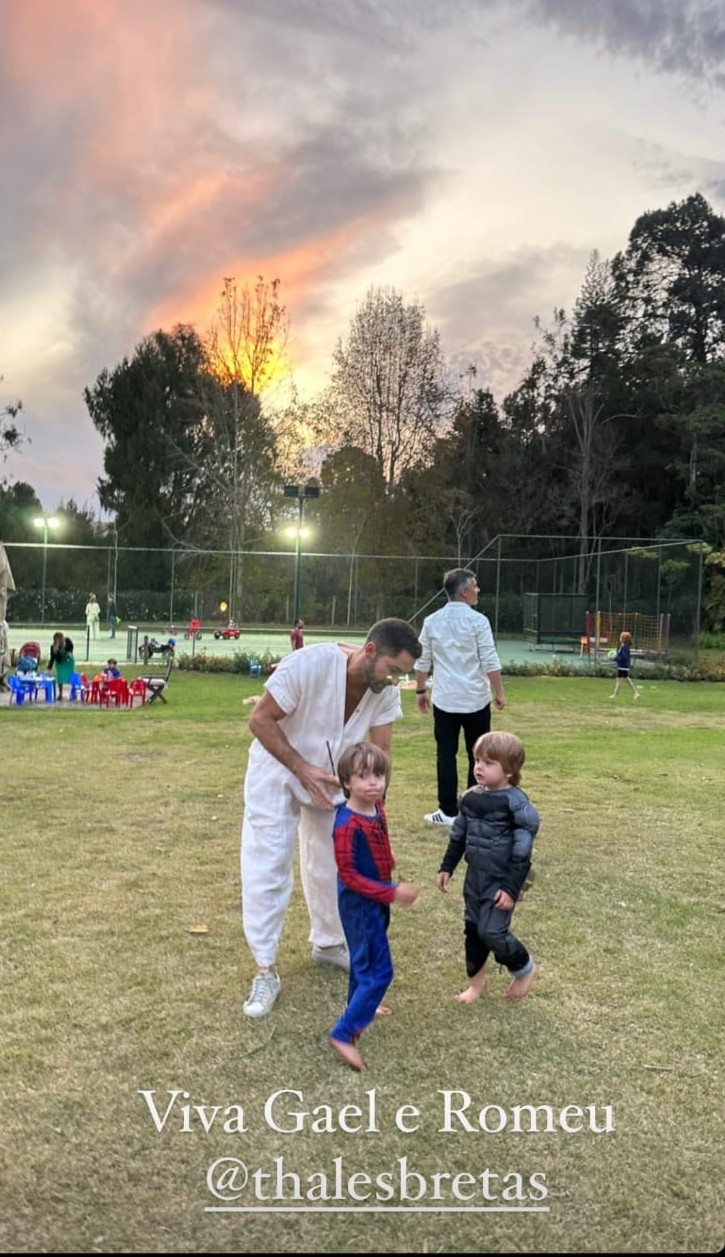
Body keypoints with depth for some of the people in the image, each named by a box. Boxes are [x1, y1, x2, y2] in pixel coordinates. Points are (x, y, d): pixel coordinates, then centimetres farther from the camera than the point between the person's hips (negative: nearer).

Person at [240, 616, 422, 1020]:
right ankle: (266, 972, 7)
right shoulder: (309, 664, -34)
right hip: (277, 770, -5)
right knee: (267, 868, -5)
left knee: (333, 864, 14)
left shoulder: (386, 691, -17)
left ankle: (329, 943, 37)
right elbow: (260, 719, -26)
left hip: (333, 778, 5)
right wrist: (303, 770, -32)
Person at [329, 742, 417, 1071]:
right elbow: (348, 876, -27)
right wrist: (392, 893, -28)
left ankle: (360, 1006, 49)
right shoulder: (347, 824, -29)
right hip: (360, 904, -9)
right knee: (379, 971, -6)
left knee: (364, 959, 27)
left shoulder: (377, 807, -4)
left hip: (375, 900, 9)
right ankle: (344, 1034, 1)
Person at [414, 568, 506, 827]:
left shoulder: (432, 621, 4)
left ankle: (448, 811, 8)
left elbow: (422, 662, 7)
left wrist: (420, 691, 18)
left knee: (446, 755, 6)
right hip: (475, 699, -2)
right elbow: (490, 663, -9)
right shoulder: (477, 620, -7)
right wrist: (499, 693, 0)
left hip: (445, 699, 3)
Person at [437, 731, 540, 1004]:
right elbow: (458, 835, 13)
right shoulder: (470, 798, 1)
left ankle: (525, 968, 20)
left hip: (501, 880, -6)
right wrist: (447, 867, 13)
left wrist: (511, 887, -18)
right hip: (475, 877, 7)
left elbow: (522, 850, -17)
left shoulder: (516, 803, -18)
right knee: (472, 929, 13)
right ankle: (475, 981, 32)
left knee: (492, 932, -6)